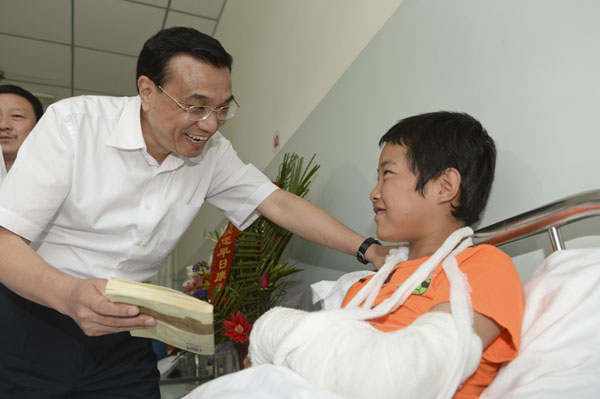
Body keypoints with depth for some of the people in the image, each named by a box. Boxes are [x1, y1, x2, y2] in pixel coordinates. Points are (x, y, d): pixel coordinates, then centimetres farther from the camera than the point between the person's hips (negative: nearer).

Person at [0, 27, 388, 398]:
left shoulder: (213, 152, -5)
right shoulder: (71, 124, -18)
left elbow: (280, 203, -8)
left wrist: (368, 250, -17)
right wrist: (70, 295, -39)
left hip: (124, 329, 3)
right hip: (32, 324, -2)